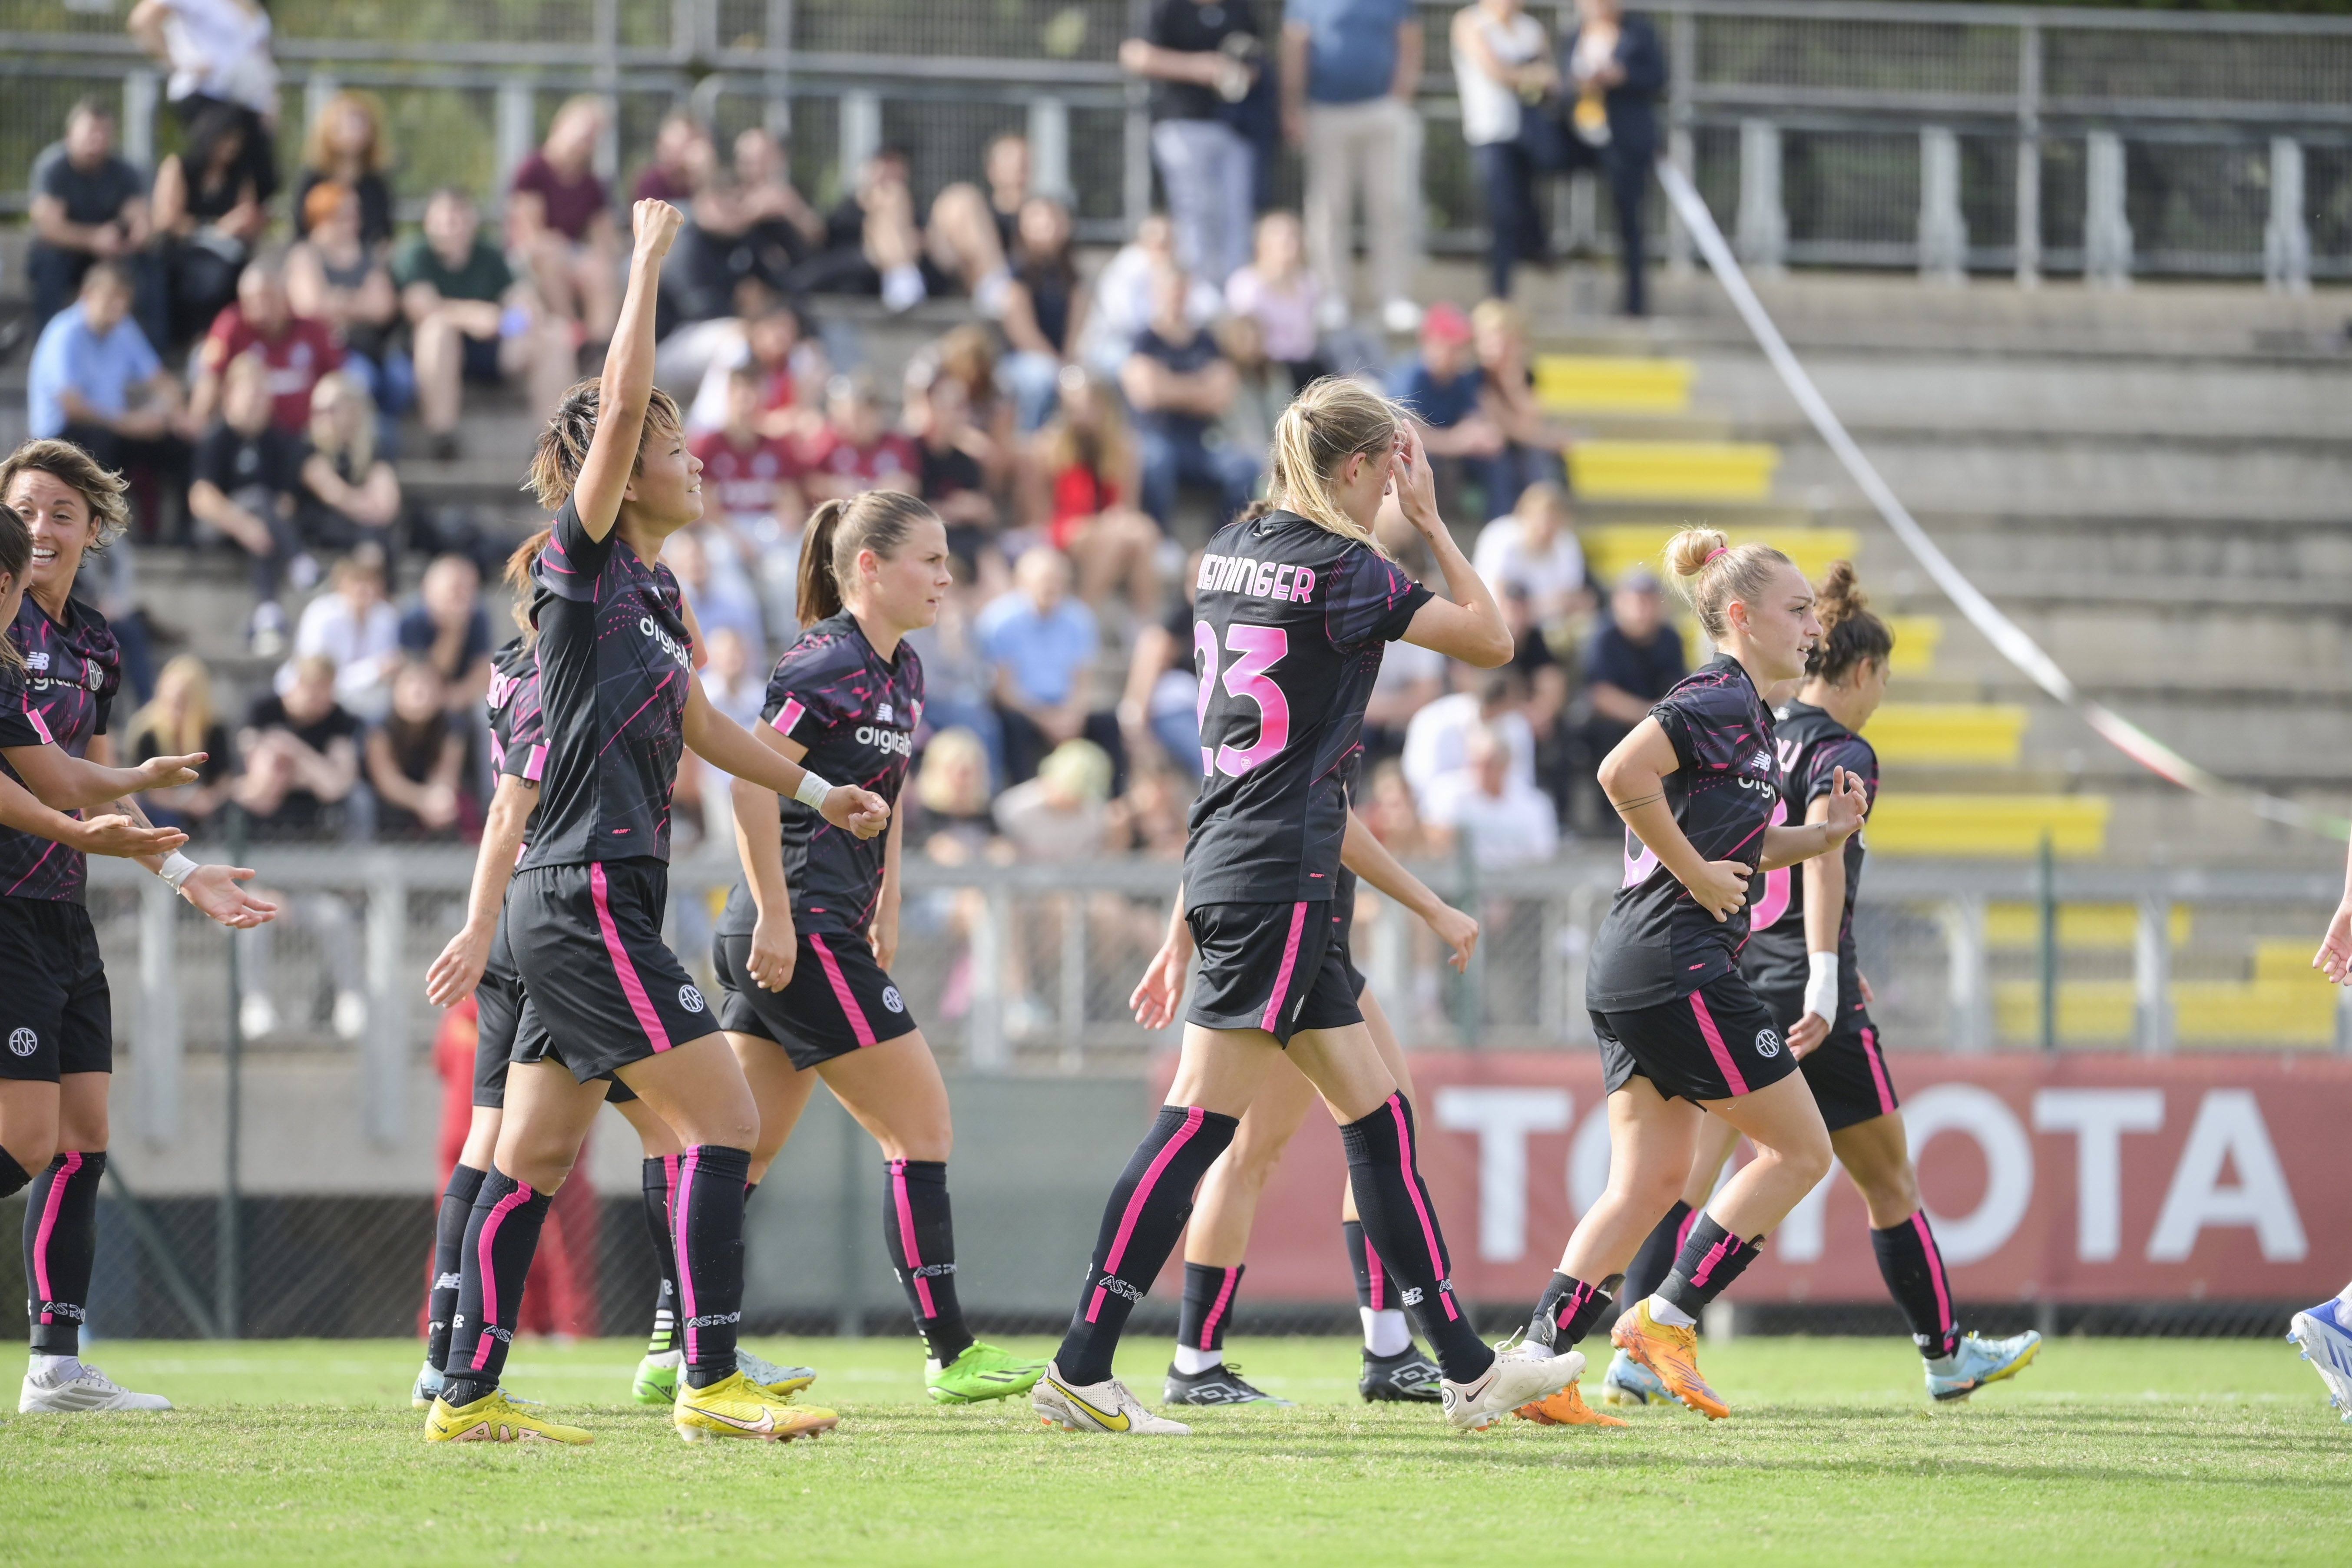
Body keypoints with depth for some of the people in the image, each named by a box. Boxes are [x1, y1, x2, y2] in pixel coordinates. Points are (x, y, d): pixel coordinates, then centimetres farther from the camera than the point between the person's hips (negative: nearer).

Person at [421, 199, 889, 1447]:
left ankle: (468, 1393, 10)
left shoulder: (654, 590, 16)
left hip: (578, 909, 9)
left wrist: (817, 792, 38)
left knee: (536, 1160, 8)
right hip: (587, 905, -9)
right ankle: (710, 1382, -11)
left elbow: (697, 726, 31)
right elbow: (620, 405, -19)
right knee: (722, 1119, -10)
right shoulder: (582, 563, -8)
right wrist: (649, 258, -13)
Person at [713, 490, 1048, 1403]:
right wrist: (777, 917, -21)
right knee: (921, 1128, -5)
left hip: (830, 935, 9)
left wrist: (884, 917, 21)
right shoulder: (826, 665, -14)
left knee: (742, 1151, 9)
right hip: (801, 936, -9)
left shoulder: (902, 674, 15)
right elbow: (752, 783, -20)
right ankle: (949, 1354, -2)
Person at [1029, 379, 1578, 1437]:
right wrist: (1429, 520, 2)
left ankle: (1464, 1366, 14)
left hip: (1229, 864, 9)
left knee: (1375, 1113, 11)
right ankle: (1080, 1368, -12)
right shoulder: (1340, 569, -11)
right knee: (1200, 1119, -10)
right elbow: (1490, 638, -3)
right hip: (1278, 877, -9)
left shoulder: (1229, 552, 11)